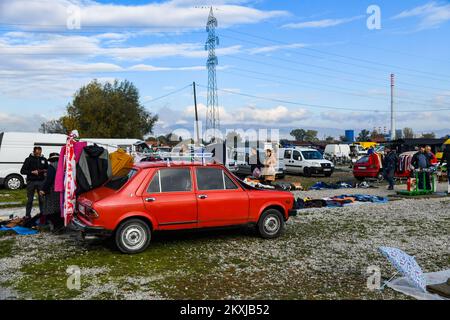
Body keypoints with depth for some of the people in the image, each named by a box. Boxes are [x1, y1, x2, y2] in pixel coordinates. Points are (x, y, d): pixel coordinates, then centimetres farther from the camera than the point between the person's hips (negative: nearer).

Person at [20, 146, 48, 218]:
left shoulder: (43, 159, 9)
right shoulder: (29, 159, 1)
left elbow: (47, 169, 21)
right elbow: (22, 171, -2)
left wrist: (45, 171, -2)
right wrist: (32, 172, -16)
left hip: (41, 181, 2)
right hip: (31, 182, -2)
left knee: (42, 199, 3)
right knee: (30, 199, 4)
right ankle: (27, 215, 13)